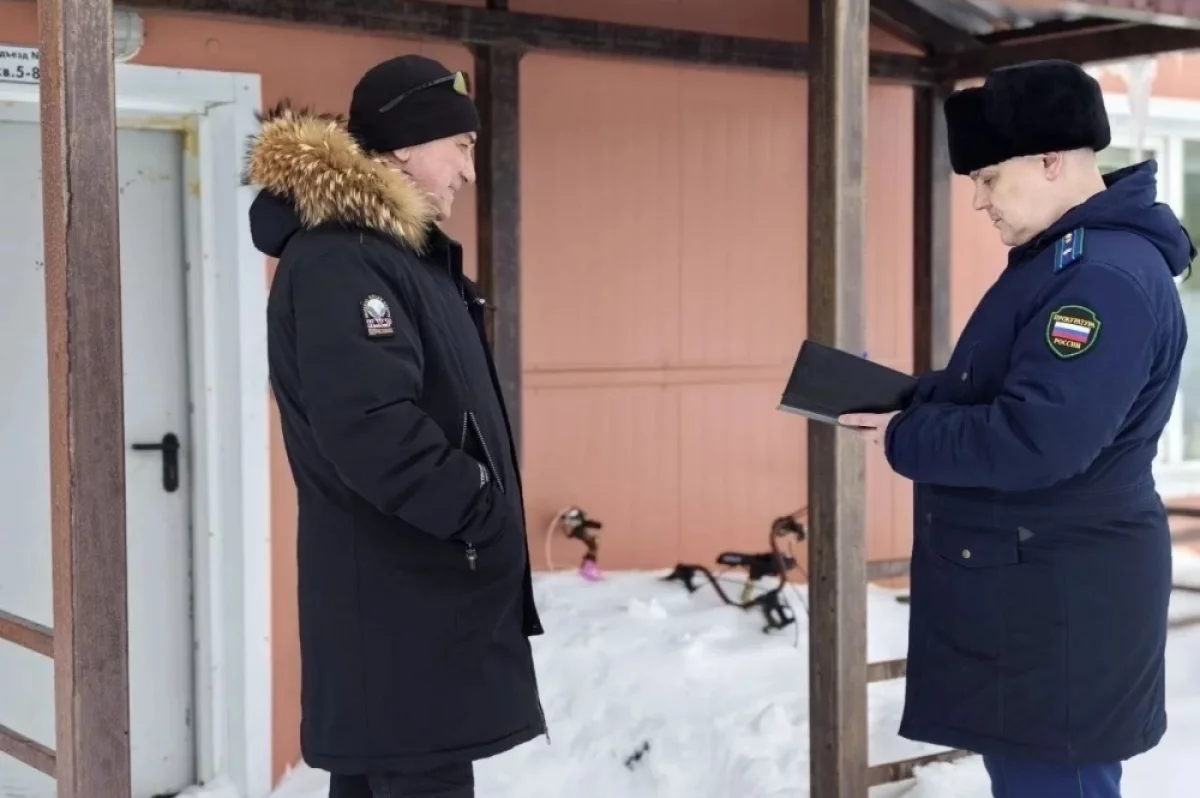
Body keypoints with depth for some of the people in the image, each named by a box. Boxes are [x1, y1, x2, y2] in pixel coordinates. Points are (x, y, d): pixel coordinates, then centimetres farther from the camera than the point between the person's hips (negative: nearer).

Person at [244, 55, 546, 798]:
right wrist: (478, 508, -19)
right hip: (397, 600, -10)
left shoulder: (407, 254, 16)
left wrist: (483, 507, 13)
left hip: (423, 590, 10)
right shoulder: (336, 263, -17)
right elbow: (367, 429, -27)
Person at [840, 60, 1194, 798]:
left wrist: (904, 439, -16)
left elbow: (1033, 439, -30)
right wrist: (904, 400, 4)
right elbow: (1001, 388, 20)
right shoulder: (1068, 256, 12)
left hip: (1060, 602, -11)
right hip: (1028, 586, 11)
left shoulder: (1106, 277, -23)